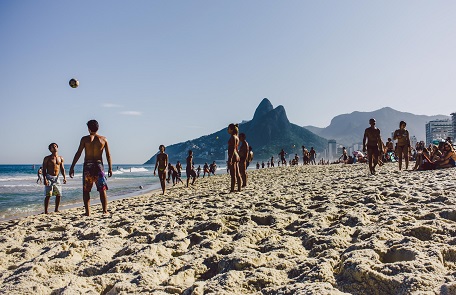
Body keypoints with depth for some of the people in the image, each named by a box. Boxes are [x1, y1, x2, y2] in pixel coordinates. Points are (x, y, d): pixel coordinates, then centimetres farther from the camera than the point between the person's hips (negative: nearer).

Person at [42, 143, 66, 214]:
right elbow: (44, 169, -4)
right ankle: (46, 211, -4)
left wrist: (64, 177, -1)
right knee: (48, 195, -8)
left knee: (58, 194, 5)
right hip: (49, 177, -4)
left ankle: (56, 209, 18)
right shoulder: (47, 158, -1)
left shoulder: (60, 158, 11)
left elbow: (62, 168, 12)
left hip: (56, 178, 4)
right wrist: (45, 179, -15)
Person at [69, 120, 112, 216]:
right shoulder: (103, 139, 5)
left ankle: (87, 212, 4)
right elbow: (108, 155, 3)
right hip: (99, 165, 1)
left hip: (87, 166, -1)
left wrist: (72, 167, -1)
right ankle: (105, 210, 0)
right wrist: (110, 168, 7)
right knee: (102, 190, 7)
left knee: (86, 191, 8)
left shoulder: (85, 139, 0)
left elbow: (78, 153, -4)